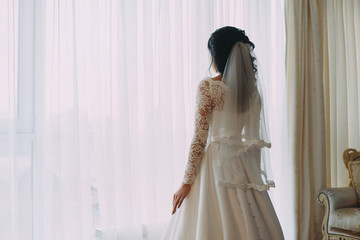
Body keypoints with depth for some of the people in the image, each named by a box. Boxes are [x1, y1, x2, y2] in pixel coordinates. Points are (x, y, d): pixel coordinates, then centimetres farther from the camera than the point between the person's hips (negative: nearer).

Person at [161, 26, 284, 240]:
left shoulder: (208, 86, -9)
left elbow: (200, 137, -12)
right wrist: (254, 174, 18)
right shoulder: (253, 88, 7)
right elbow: (256, 138, 10)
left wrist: (187, 182, -8)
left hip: (215, 164, -5)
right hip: (244, 165, 6)